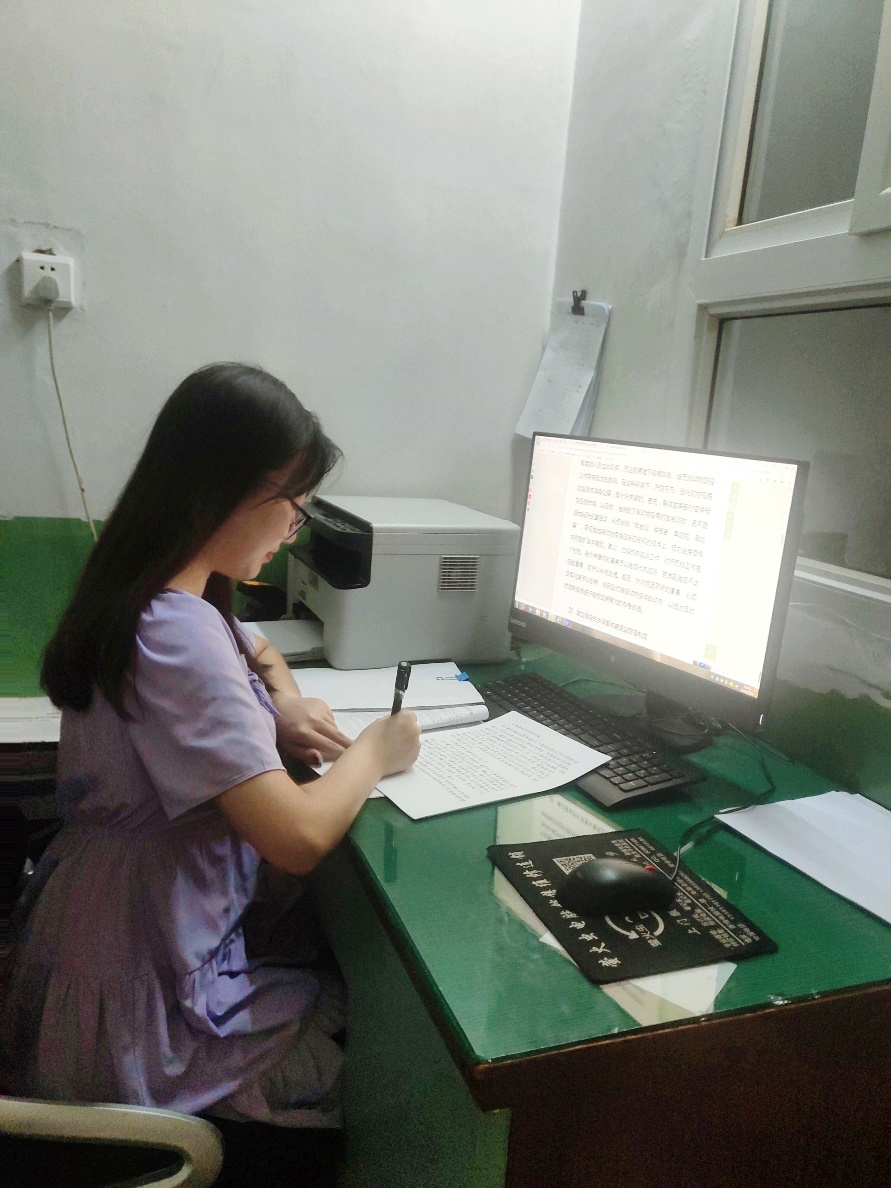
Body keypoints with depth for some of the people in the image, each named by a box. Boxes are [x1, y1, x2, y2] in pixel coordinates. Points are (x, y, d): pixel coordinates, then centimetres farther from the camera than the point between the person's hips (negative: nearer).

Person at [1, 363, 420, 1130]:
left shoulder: (148, 596, 1)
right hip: (133, 1014, -8)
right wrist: (370, 753, -14)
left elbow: (252, 649, 21)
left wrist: (282, 704, 0)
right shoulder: (180, 633, -30)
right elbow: (299, 837, -34)